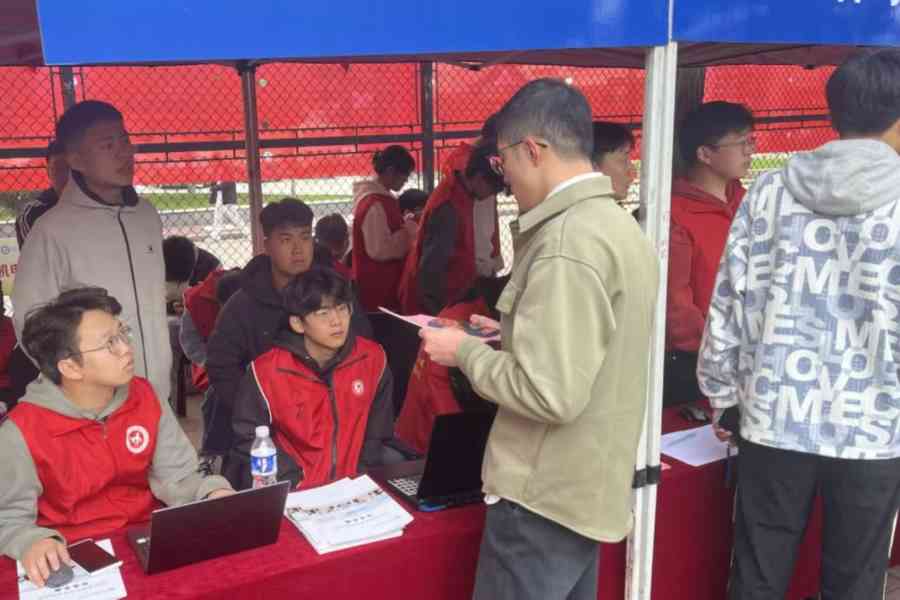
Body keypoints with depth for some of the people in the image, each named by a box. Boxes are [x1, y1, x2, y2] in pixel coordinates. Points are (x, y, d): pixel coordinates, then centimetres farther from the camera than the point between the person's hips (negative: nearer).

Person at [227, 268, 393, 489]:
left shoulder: (373, 359, -2)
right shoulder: (267, 371, -10)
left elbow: (376, 432, 8)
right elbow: (250, 441, -3)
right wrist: (294, 486, -11)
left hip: (354, 489, 2)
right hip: (293, 494, -1)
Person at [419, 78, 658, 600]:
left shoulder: (567, 243, -23)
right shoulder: (621, 226, 8)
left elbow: (551, 393, -27)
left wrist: (468, 351, -13)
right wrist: (511, 336, 12)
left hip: (545, 497, -9)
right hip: (588, 487, 10)